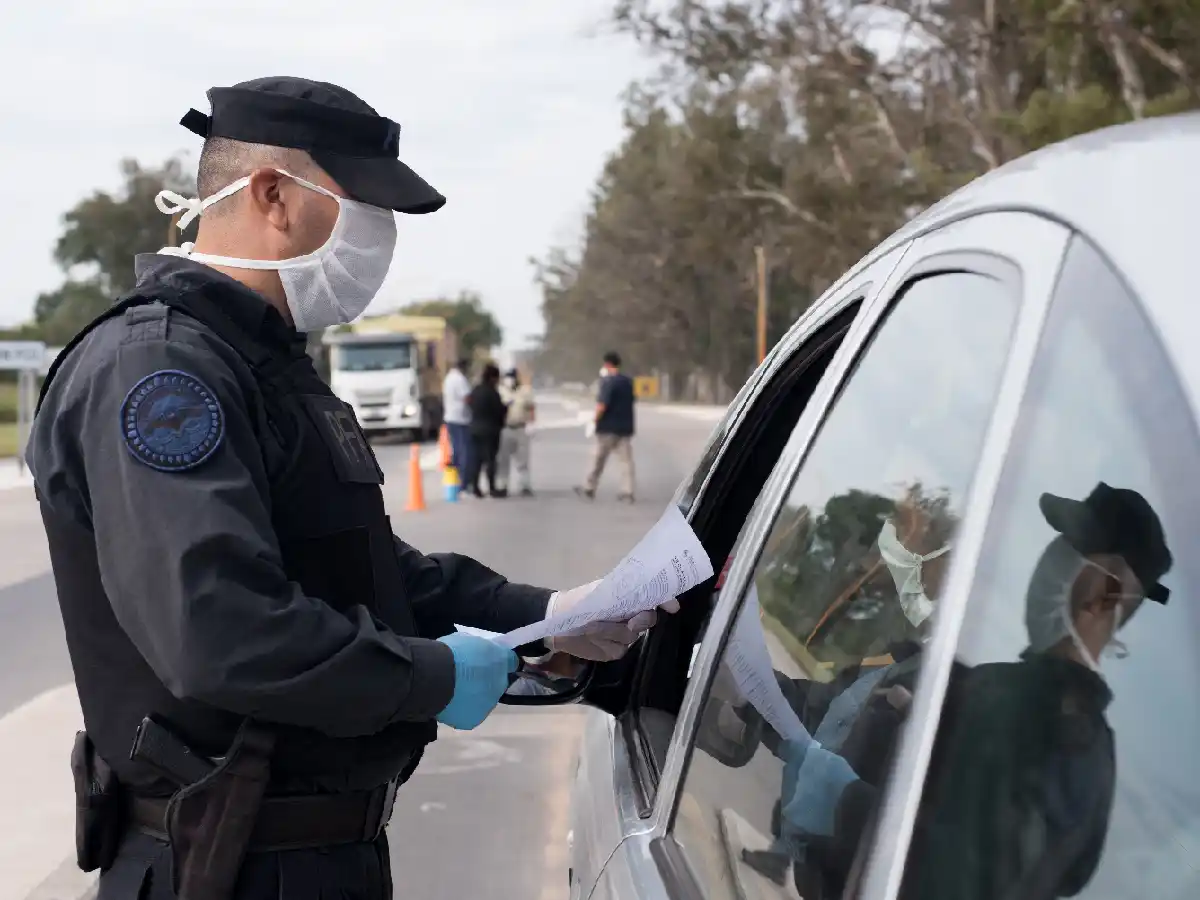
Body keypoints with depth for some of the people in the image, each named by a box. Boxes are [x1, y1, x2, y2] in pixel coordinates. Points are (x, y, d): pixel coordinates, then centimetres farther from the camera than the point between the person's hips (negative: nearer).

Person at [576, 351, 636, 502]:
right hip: (625, 427, 6)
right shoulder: (628, 381, 10)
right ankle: (628, 492, -2)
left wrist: (595, 419, -9)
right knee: (626, 460, 4)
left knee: (598, 459, 6)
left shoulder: (608, 381, -15)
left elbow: (602, 404, -24)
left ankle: (589, 488, 16)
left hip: (608, 427, -6)